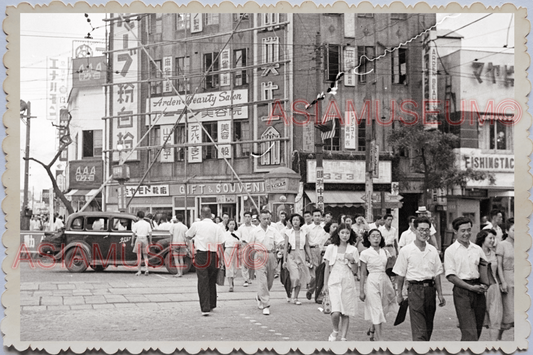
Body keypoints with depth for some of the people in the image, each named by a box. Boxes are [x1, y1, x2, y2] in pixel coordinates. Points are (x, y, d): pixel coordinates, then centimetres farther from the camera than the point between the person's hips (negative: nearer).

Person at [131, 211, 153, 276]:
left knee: (139, 256, 4)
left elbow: (133, 234, -4)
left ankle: (139, 271, 7)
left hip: (138, 239, -2)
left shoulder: (136, 224, -5)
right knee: (145, 255, 11)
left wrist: (132, 242, 3)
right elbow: (150, 233, 3)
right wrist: (150, 241, 11)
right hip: (145, 239, 3)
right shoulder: (147, 224, 3)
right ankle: (146, 270, -3)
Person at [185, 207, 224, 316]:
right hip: (214, 256, 3)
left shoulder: (196, 225, -2)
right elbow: (220, 245, 4)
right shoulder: (217, 227, 4)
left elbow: (188, 236, 15)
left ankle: (205, 308, -8)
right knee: (212, 281, 18)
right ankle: (212, 305, 30)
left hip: (201, 255, -3)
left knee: (203, 282, -2)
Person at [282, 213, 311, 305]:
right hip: (291, 255, -2)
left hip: (301, 255, 2)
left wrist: (310, 259, 3)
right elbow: (285, 247, 2)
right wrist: (284, 260, -2)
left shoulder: (304, 233, 5)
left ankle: (295, 297, 16)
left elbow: (307, 247, 9)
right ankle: (292, 293, 7)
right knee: (295, 277, -16)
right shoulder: (288, 232, 1)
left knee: (300, 278, 4)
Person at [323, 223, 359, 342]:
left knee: (346, 313, 3)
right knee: (336, 312, -15)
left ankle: (343, 338, 15)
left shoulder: (353, 250, 4)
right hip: (334, 282, -1)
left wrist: (352, 261, -12)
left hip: (348, 283, 1)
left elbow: (355, 271, 5)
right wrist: (325, 284, 7)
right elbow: (327, 268, 9)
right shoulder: (331, 248, 5)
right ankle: (335, 331, 13)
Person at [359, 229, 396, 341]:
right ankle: (378, 339, -4)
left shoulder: (385, 252, 6)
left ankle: (372, 330, 36)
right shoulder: (365, 253, -5)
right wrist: (361, 290, -6)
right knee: (376, 311, -6)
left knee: (383, 309, 10)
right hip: (372, 282, -5)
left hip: (384, 281, 5)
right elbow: (362, 273, -4)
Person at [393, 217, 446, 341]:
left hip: (430, 288, 5)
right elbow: (400, 275, 0)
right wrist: (399, 294, 0)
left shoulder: (433, 250, 7)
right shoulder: (406, 251, -4)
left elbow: (437, 274, 12)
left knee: (428, 327, 12)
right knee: (419, 329, -10)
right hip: (415, 289, -5)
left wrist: (440, 294, 8)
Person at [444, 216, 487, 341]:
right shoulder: (450, 251, -2)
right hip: (462, 291, -5)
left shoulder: (478, 249, 12)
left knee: (477, 329, 10)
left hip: (478, 291, 5)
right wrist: (471, 287, -14)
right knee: (469, 331, -11)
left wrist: (484, 285, -4)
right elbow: (451, 276, -6)